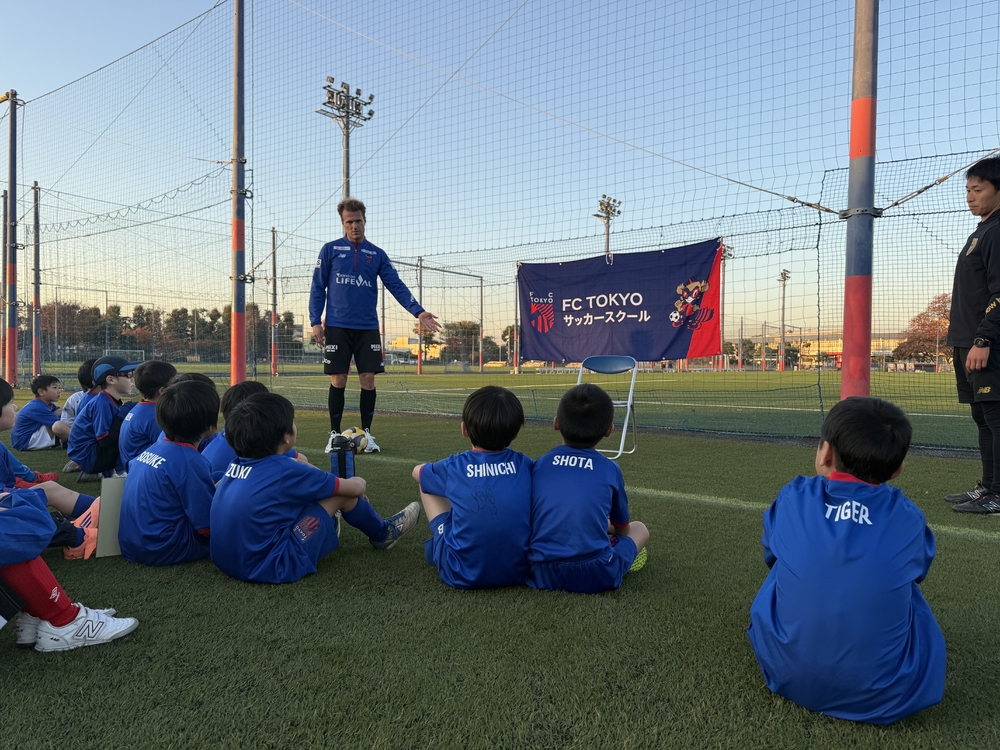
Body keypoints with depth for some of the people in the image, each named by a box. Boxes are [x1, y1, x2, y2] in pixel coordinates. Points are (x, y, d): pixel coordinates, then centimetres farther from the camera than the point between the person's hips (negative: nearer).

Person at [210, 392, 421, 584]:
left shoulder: (237, 465, 2)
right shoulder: (286, 471, -16)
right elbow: (355, 487, -3)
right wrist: (359, 482, 18)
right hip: (272, 568, -8)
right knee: (342, 493, -3)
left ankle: (327, 525, 41)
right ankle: (382, 534, 24)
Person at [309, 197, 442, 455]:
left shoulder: (377, 254, 10)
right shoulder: (330, 250, 5)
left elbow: (396, 286, 3)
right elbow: (318, 288, 4)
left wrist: (418, 311, -10)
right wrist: (315, 320, -5)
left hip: (368, 328, 2)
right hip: (337, 327, -2)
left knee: (368, 380, 1)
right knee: (338, 380, 0)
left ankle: (367, 433, 13)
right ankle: (334, 434, 13)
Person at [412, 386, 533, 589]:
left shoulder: (454, 467, -6)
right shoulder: (525, 465, -3)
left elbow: (417, 471, 18)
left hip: (462, 575, -2)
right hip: (518, 571, 3)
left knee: (426, 483, 13)